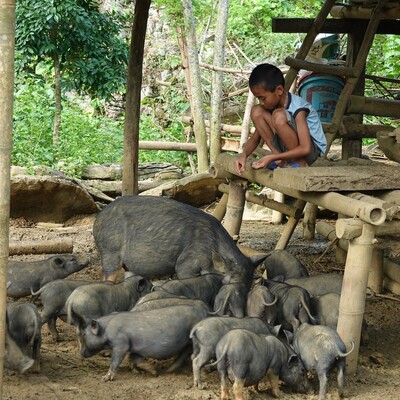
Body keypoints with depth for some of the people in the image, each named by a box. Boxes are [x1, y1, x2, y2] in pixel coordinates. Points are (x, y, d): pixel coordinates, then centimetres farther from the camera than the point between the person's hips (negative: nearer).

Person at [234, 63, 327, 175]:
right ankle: (280, 161, -10)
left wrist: (271, 158, -34)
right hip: (287, 149, 8)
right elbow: (255, 139, 4)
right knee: (256, 112, -9)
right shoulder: (270, 105, -2)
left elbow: (305, 149, -32)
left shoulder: (298, 108, -24)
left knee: (279, 116, -31)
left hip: (312, 150, -8)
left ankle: (300, 164, -18)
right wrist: (243, 154, -18)